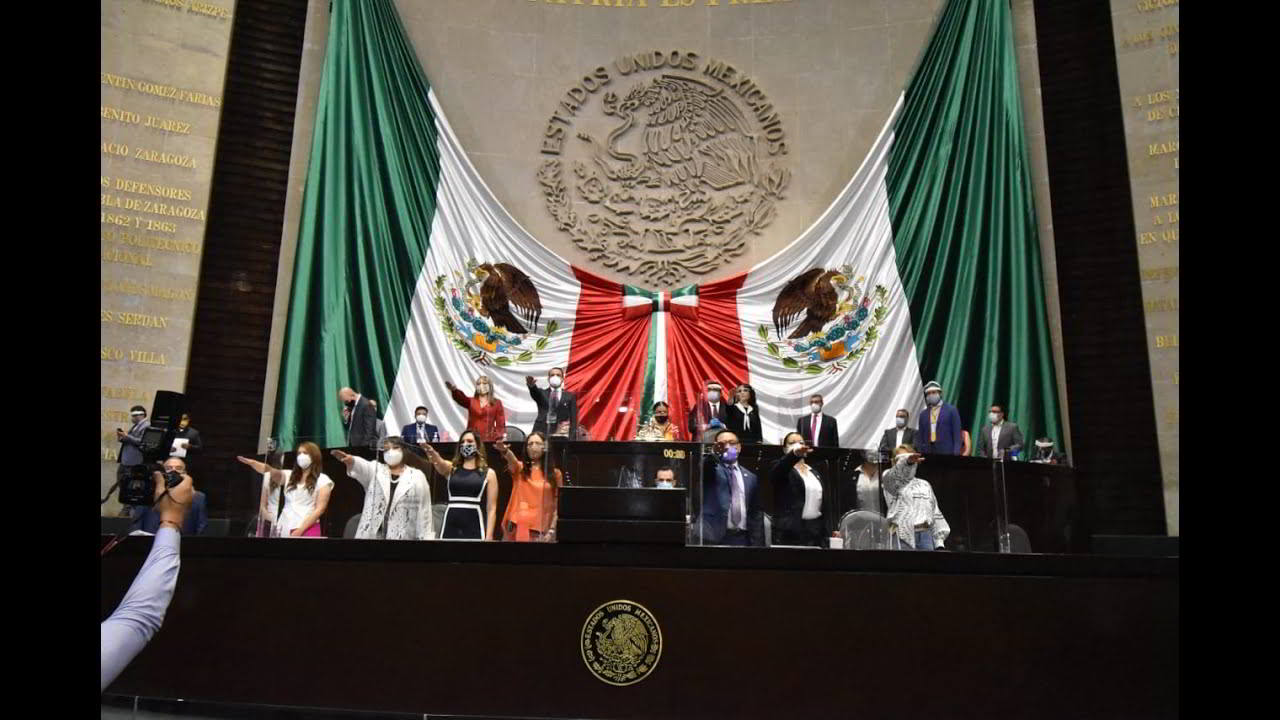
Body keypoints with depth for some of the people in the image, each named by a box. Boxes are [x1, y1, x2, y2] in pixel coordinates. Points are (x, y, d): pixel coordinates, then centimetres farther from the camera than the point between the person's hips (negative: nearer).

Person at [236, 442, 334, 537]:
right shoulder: (290, 476, 16)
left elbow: (320, 509, -5)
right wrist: (251, 463, -19)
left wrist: (299, 531, -12)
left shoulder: (322, 480, 2)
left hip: (307, 530, -5)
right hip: (285, 530, 5)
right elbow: (272, 472, -1)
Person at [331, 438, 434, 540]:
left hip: (404, 536, -1)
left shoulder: (417, 476, 8)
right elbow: (361, 465, -13)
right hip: (373, 534, 1)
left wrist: (426, 537, -1)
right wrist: (350, 460, -36)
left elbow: (424, 511, 5)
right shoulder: (375, 470, 11)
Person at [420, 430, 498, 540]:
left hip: (475, 529, -2)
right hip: (450, 528, 2)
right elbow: (437, 461, -13)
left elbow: (491, 509, 2)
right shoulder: (451, 468, 12)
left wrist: (489, 536, -8)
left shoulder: (488, 473, 6)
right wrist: (428, 448, -35)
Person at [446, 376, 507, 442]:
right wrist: (454, 389, -31)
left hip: (489, 439, -1)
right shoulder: (471, 402, 12)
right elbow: (461, 398, -9)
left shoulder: (496, 403, 9)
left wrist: (503, 436, -7)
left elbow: (500, 422, 6)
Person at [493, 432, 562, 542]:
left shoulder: (555, 474, 7)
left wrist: (552, 530, -4)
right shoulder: (520, 469, 8)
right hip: (516, 527, 1)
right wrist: (505, 450, -39)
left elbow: (557, 506, 6)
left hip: (541, 530, 0)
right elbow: (512, 459, -16)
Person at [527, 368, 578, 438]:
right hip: (541, 433, 1)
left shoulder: (570, 396, 11)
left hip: (561, 436, -1)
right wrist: (531, 386, -35)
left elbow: (573, 419, 7)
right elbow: (535, 392, -10)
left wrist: (572, 439, -5)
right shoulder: (542, 393, 14)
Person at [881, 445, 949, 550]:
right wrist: (907, 461, -40)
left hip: (925, 533, 5)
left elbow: (935, 513, 21)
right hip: (903, 535, -4)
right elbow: (898, 475, -17)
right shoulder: (890, 480, 9)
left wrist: (939, 542, 10)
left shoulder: (924, 484, 24)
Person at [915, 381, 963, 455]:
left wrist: (956, 453, -9)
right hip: (927, 453, 3)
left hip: (946, 452, -3)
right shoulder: (923, 414, 15)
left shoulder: (951, 410, 5)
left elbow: (957, 434, 1)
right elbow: (920, 436, 15)